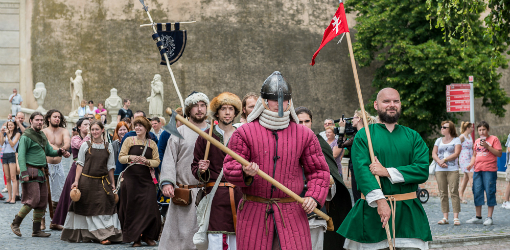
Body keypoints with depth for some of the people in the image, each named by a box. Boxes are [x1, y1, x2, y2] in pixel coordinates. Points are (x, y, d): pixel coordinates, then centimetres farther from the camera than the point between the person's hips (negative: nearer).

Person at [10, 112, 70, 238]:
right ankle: (15, 224, 0)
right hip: (31, 172, -9)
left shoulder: (42, 136, 17)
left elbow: (49, 151, 22)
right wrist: (24, 173, -22)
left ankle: (36, 230, 12)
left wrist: (59, 152, 0)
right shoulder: (26, 136, -8)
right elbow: (21, 156, -13)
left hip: (41, 173, 9)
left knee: (42, 201, 6)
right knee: (33, 200, -14)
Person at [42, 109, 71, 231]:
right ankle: (41, 222, 2)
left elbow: (67, 142, -16)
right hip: (46, 165, -4)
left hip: (58, 166, 4)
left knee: (59, 194, 5)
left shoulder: (63, 131, 5)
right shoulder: (44, 132, -4)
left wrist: (63, 148, -39)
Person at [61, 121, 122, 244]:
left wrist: (113, 183, 10)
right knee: (86, 208, 0)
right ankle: (85, 235, 6)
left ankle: (104, 235, -5)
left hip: (102, 182, 1)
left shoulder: (108, 147, 8)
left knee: (104, 207, -7)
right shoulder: (85, 145, 4)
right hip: (86, 181, -1)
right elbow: (80, 164, 2)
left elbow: (110, 167, 12)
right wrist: (76, 181, -5)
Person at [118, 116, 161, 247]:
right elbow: (121, 158, 3)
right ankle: (135, 238, 4)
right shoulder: (129, 140, 6)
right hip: (131, 176, -1)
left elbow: (157, 161, 8)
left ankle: (148, 236, 4)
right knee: (133, 207, -3)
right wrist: (130, 157, -17)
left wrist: (147, 161, -11)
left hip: (146, 178, 1)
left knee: (149, 206, -7)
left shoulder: (152, 143, 11)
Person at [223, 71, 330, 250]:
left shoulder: (304, 135, 8)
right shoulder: (245, 133, 3)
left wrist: (314, 196, -4)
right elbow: (229, 168, 0)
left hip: (292, 215, 1)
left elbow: (319, 170, 12)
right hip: (253, 215, -1)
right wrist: (245, 172, -22)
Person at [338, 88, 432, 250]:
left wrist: (387, 172, -12)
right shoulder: (363, 136, 3)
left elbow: (423, 171, -1)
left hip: (407, 211, 2)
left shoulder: (412, 137, 11)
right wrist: (380, 201, -22)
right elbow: (361, 170, -10)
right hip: (372, 210, -2)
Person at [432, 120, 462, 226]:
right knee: (442, 193, 1)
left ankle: (456, 217, -11)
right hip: (440, 170, 4)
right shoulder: (439, 140, 19)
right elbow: (434, 154, 10)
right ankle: (445, 217, 3)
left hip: (453, 170, -4)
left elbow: (456, 154, -5)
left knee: (454, 192, -10)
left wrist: (444, 159, -10)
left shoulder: (456, 140, 7)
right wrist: (439, 162, -9)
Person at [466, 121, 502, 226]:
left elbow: (499, 153, -7)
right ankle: (478, 217, 14)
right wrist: (471, 164, 7)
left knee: (490, 192, -7)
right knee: (477, 192, 5)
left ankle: (489, 217, -2)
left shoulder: (494, 139, 0)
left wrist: (487, 147, -15)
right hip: (477, 170, 6)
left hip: (489, 170, -6)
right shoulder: (477, 141, 18)